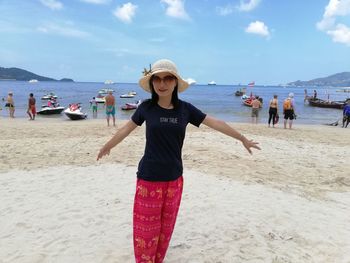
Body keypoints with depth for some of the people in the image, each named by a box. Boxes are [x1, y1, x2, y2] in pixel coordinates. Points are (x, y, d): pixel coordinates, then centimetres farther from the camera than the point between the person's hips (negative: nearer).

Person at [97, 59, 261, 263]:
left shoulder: (185, 108, -3)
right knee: (146, 228, 4)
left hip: (174, 178, 2)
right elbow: (127, 128, 9)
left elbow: (216, 123, 2)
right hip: (149, 177, -2)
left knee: (166, 227, 15)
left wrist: (243, 139, 9)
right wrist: (107, 146, 22)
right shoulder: (146, 107, -6)